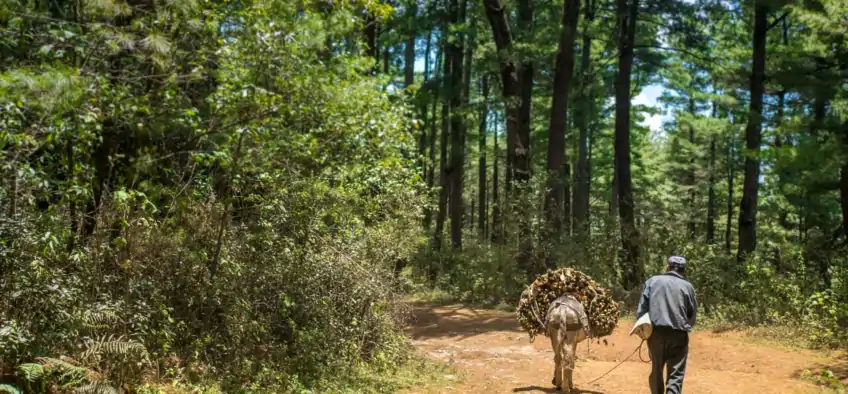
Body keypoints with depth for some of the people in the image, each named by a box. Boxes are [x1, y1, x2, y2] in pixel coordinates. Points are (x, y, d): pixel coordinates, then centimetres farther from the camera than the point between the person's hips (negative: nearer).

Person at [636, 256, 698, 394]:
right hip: (678, 334, -2)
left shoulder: (653, 281, 8)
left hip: (655, 331, 2)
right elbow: (692, 314, 9)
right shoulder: (687, 286, 6)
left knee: (656, 370, 16)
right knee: (676, 374, -1)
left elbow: (642, 306, 1)